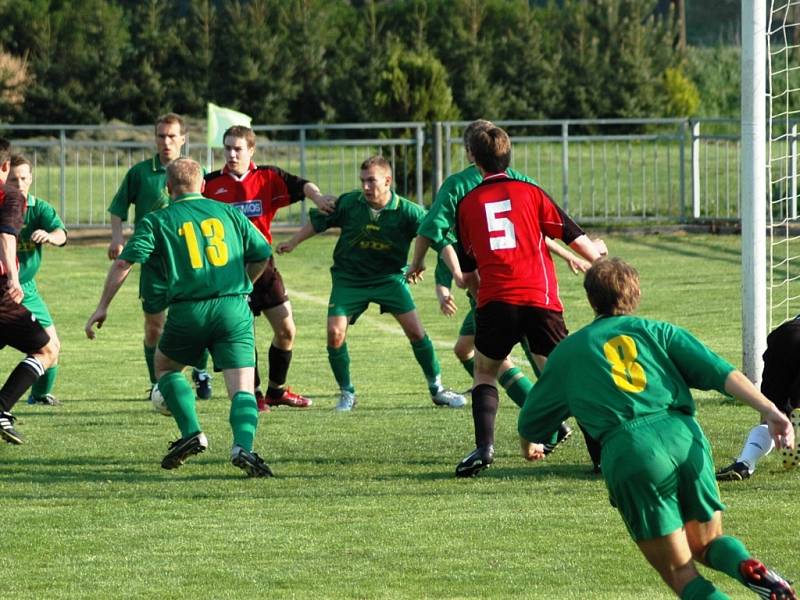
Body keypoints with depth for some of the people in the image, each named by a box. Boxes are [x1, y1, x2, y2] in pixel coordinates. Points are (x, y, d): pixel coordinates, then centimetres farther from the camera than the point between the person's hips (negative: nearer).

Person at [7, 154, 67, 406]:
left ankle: (40, 394, 34)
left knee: (51, 346, 9)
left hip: (27, 290, 4)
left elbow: (61, 235, -20)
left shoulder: (39, 209, -3)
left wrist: (50, 236, -46)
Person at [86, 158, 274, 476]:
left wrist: (103, 307, 7)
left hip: (188, 312, -1)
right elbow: (262, 255, 18)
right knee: (242, 389, -2)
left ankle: (192, 432, 8)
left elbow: (124, 263, 0)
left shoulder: (157, 221, 8)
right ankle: (243, 447, -28)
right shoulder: (229, 213, 15)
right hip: (234, 308, 1)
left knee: (165, 367, 25)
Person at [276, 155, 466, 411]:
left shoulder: (407, 211, -17)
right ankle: (347, 393, 9)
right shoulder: (348, 203, -12)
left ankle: (437, 389, 8)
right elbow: (317, 221, 5)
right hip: (349, 279, 1)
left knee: (416, 331, -10)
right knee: (335, 333, -12)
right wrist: (292, 243, 13)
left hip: (389, 277, -1)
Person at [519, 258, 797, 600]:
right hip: (684, 436, 2)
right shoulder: (657, 331, 23)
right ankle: (749, 567, -14)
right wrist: (770, 411, -2)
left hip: (628, 450, -2)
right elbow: (721, 372, 6)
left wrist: (529, 446, 57)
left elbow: (530, 422, 34)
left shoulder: (568, 352, 23)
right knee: (707, 545, 22)